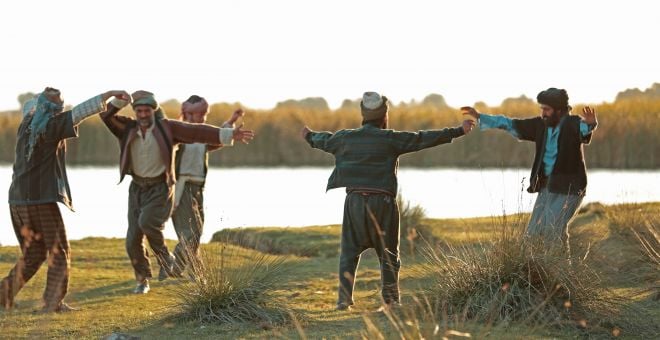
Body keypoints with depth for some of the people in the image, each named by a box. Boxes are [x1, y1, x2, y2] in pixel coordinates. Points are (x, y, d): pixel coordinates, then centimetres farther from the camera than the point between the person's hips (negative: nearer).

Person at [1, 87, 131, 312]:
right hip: (42, 200, -8)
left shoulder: (28, 122, 12)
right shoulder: (50, 125, -10)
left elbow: (29, 106, 37)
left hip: (18, 201, 8)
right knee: (59, 253, 3)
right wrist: (109, 94, -20)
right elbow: (80, 112, -19)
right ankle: (53, 302, -1)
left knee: (33, 254, 17)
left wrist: (45, 96, 31)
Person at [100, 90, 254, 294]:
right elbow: (106, 115, -10)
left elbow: (197, 132, -14)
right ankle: (142, 280, 20)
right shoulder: (127, 128, -1)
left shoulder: (166, 128, -9)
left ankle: (166, 258, -3)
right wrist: (119, 102, -28)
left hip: (160, 188, -4)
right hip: (137, 188, 4)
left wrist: (229, 134, -21)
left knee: (147, 222, -29)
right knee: (133, 239, 0)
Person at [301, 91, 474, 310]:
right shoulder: (390, 139, -5)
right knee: (388, 253, 8)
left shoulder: (345, 138, 8)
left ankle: (344, 299, 0)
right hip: (382, 202, -3)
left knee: (349, 251, 7)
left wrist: (310, 137, 52)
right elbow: (424, 139, -6)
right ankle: (391, 299, 9)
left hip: (355, 201, 3)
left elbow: (325, 141, 28)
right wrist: (458, 131, 0)